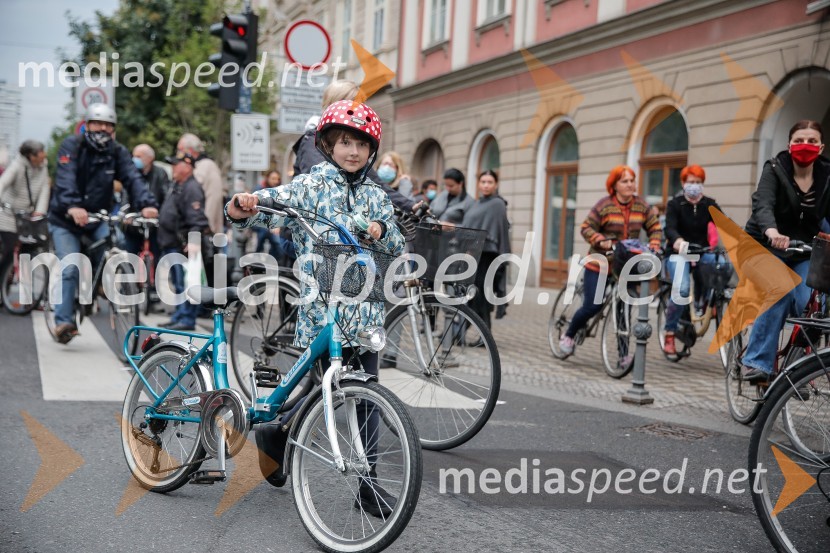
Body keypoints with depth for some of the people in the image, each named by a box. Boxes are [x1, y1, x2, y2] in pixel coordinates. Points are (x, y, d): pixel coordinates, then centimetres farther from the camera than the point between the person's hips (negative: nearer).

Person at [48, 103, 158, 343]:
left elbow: (133, 178, -19)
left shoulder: (118, 152, -4)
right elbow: (65, 179, -29)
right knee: (70, 270, -12)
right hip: (65, 218, -2)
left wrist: (147, 204, -40)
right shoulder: (71, 146, -13)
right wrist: (72, 206, -48)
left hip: (98, 217, 3)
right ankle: (63, 321, -4)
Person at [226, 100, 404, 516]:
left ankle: (367, 482, 15)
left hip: (364, 311, 4)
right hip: (321, 309, -4)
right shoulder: (311, 184, 0)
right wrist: (242, 208, -36)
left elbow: (397, 246, 7)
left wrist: (381, 230, -14)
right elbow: (274, 204, -14)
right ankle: (275, 435, 32)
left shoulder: (374, 195, 13)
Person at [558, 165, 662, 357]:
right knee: (592, 306, -5)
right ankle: (569, 335, 20)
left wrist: (654, 246, -12)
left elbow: (655, 227, 6)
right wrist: (601, 241, -27)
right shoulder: (604, 206, -11)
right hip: (600, 264, -4)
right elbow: (587, 228, -11)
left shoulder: (642, 206, 2)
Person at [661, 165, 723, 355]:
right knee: (682, 290, -29)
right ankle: (669, 334, -13)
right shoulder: (675, 204, -2)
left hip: (702, 252, 3)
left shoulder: (709, 205, 5)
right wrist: (677, 240, -43)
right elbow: (669, 228, -19)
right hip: (678, 253, -3)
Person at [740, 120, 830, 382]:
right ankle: (756, 362, -17)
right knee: (780, 296, -26)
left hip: (804, 252, 3)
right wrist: (772, 231, -51)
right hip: (768, 246, -3)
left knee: (809, 304, -17)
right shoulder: (775, 170, -12)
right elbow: (762, 204, -30)